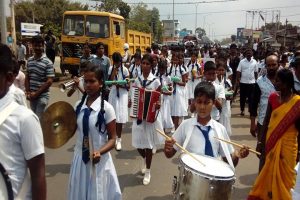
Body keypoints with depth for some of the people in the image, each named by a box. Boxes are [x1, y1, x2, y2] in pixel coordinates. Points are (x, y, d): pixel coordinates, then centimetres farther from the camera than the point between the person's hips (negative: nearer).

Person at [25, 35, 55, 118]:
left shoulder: (48, 62, -13)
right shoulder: (29, 60, 6)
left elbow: (49, 81, -16)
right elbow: (27, 77, 12)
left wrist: (37, 93, -15)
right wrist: (27, 92, -1)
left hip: (42, 96, -6)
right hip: (32, 96, 6)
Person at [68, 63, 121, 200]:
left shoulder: (106, 108, -17)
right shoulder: (79, 105, -4)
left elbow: (112, 139, -12)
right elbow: (74, 128, 10)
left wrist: (99, 152, -27)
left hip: (99, 160, -4)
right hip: (79, 158, 4)